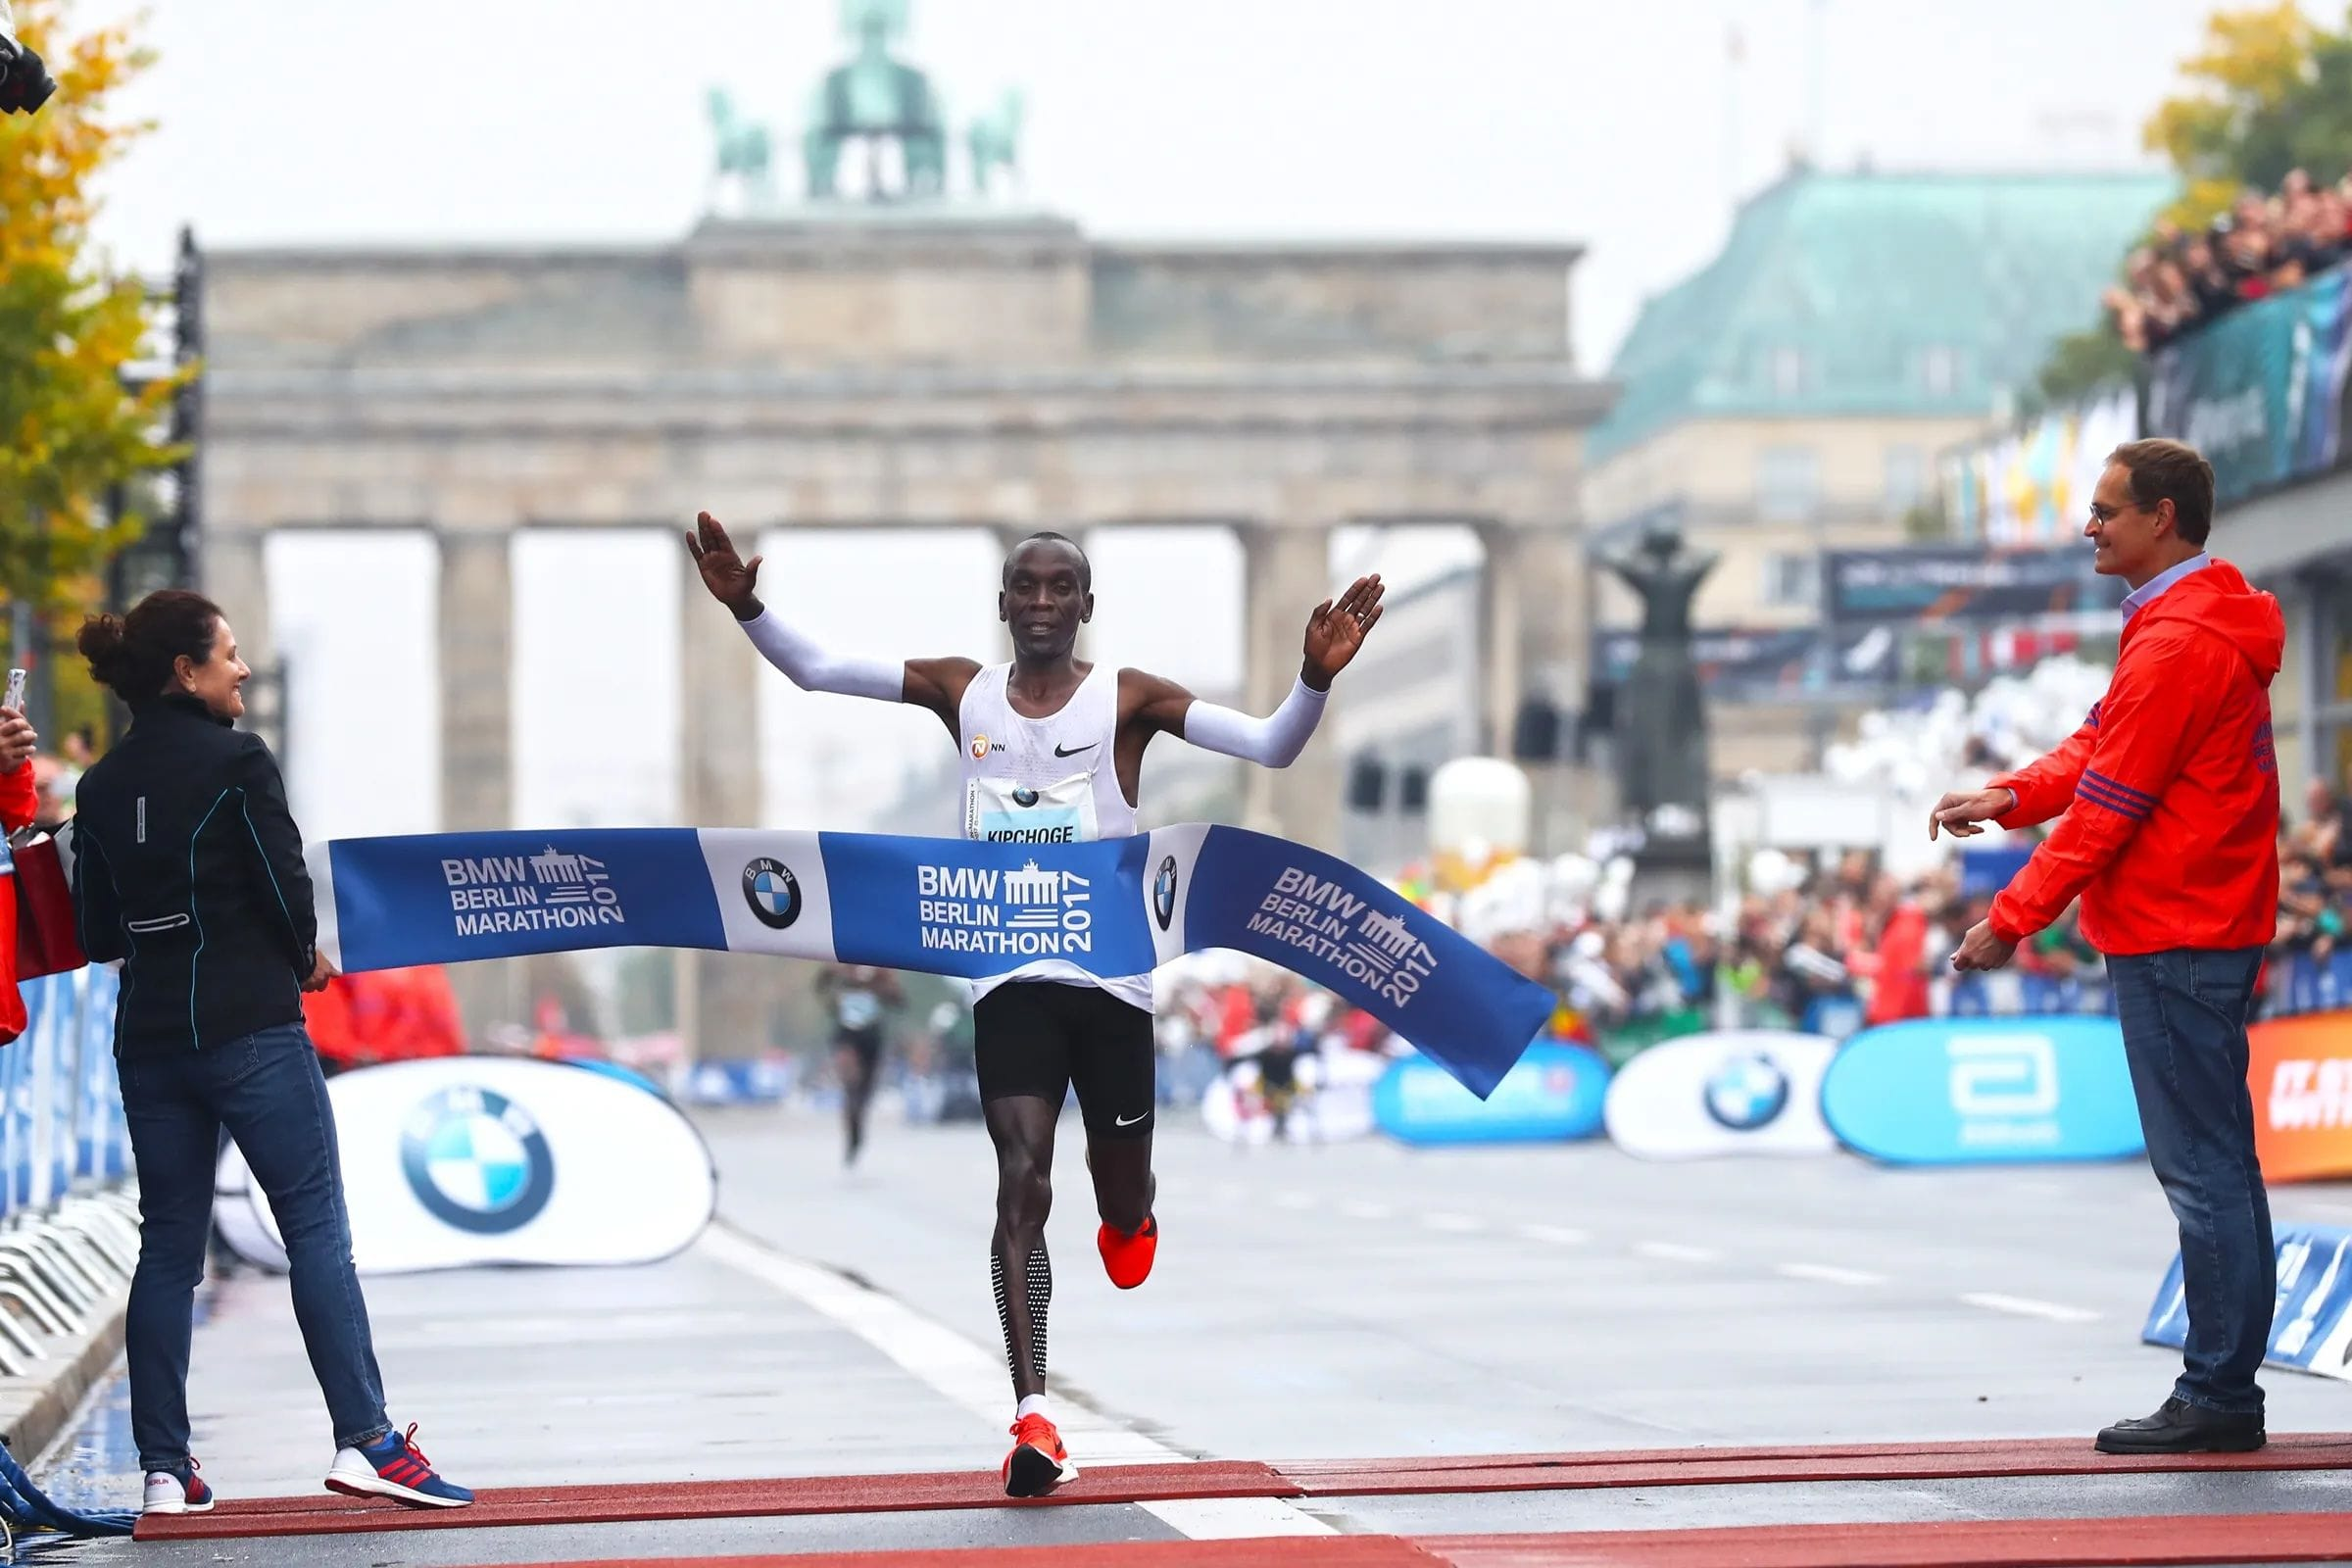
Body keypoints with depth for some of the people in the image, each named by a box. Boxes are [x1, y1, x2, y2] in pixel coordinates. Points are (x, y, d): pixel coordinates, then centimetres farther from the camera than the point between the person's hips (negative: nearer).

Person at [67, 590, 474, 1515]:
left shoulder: (102, 786, 8)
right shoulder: (236, 762, -9)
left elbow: (97, 932, 9)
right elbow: (284, 884, -10)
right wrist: (305, 958, 9)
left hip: (149, 1038, 6)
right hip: (249, 1028, -6)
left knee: (168, 1246, 9)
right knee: (317, 1231, -2)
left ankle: (164, 1469, 8)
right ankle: (365, 1441, -7)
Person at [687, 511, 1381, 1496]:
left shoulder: (1126, 700, -3)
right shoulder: (963, 693, 5)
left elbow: (1271, 748, -12)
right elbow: (814, 671, 4)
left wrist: (1316, 677, -29)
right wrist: (746, 608, -12)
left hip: (1113, 979, -1)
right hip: (1010, 980, 1)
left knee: (1123, 1205, 10)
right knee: (1022, 1185, -14)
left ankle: (1127, 1223, 51)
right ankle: (1033, 1417, -19)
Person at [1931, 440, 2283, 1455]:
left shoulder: (2178, 644, -17)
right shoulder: (2210, 625, 16)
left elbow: (2108, 810, -17)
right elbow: (2101, 750, 18)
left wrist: (2013, 920, -12)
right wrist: (2012, 797, 3)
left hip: (2175, 940, -11)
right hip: (2210, 927, 11)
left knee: (2200, 1171, -7)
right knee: (2216, 1167, 11)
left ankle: (2217, 1398, -5)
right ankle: (2226, 1394, 15)